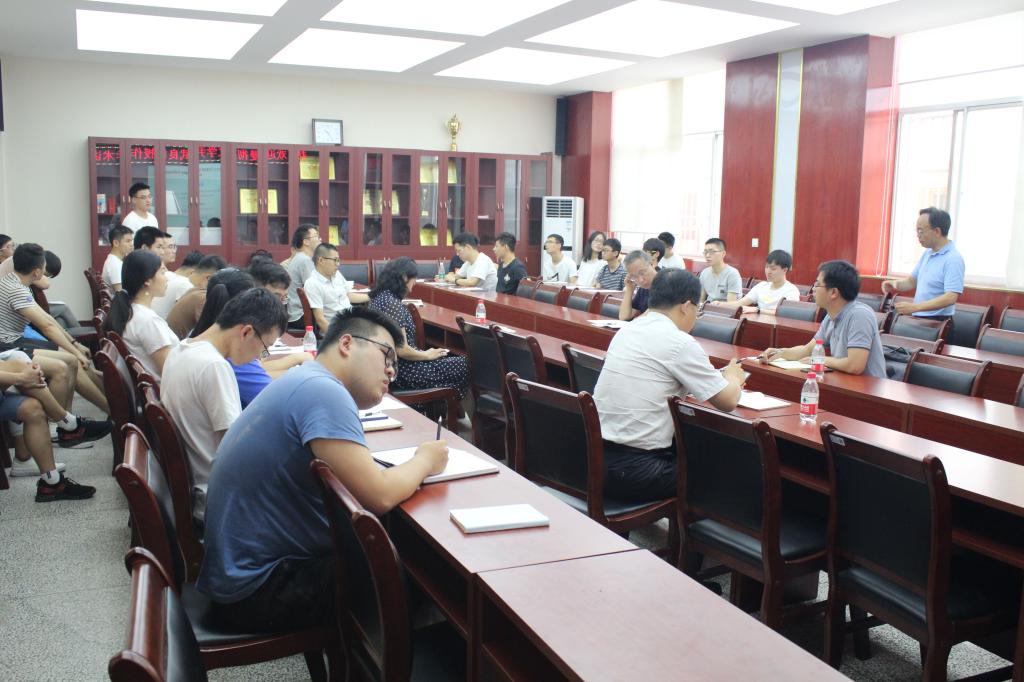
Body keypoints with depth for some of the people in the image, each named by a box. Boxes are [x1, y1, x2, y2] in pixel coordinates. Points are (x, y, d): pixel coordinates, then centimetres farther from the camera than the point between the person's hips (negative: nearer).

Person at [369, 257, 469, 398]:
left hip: (392, 364, 10)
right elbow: (402, 349, -24)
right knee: (464, 366, -1)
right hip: (401, 370, -10)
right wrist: (427, 355, -8)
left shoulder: (380, 296, 6)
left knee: (453, 360, 20)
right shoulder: (392, 303, -23)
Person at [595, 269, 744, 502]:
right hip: (634, 471, -8)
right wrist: (733, 377, 17)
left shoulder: (626, 331, 9)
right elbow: (728, 402, -5)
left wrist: (718, 376, 26)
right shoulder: (680, 343, -13)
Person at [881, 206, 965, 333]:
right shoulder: (927, 253, 11)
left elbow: (951, 298, -25)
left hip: (937, 324, -8)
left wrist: (915, 307, -32)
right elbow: (912, 280, 20)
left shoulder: (953, 259, -17)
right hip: (918, 321, 8)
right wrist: (896, 283, -3)